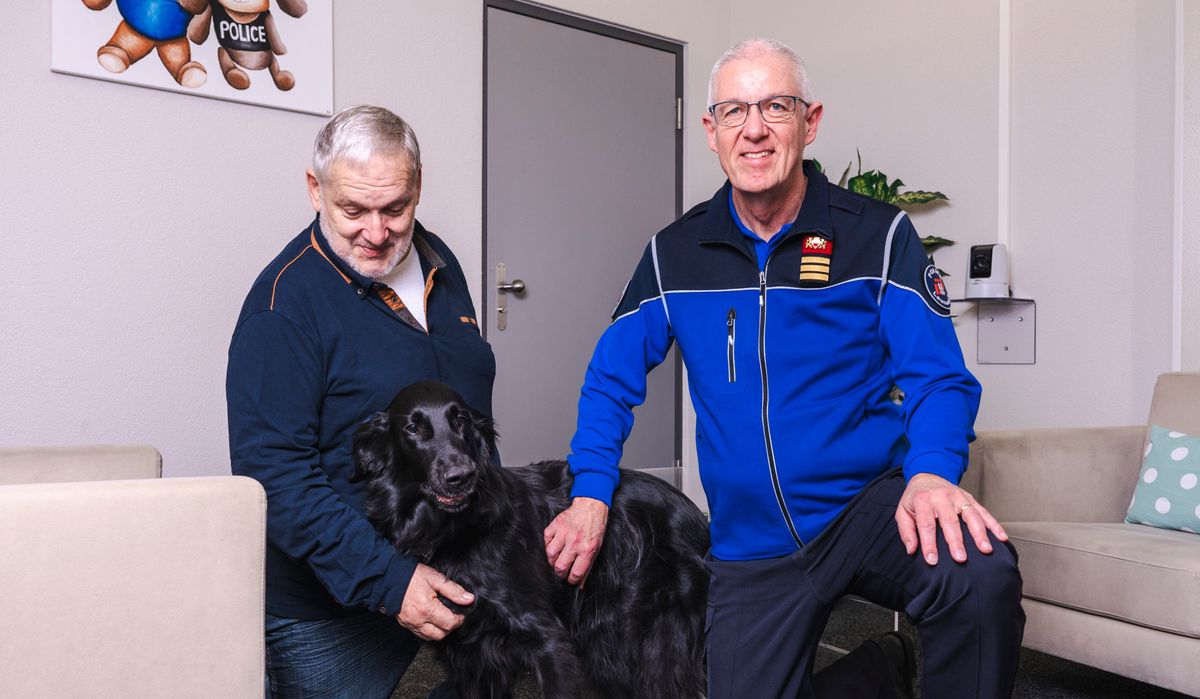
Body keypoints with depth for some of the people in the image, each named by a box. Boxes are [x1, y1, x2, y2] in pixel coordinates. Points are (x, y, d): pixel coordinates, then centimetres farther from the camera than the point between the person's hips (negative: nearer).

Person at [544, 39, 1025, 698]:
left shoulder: (879, 235, -4)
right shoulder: (674, 253, 3)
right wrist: (590, 494, -4)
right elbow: (611, 380, 8)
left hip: (868, 500, -3)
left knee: (981, 576, -33)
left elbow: (939, 378, -6)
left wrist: (932, 471, -27)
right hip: (750, 549, 3)